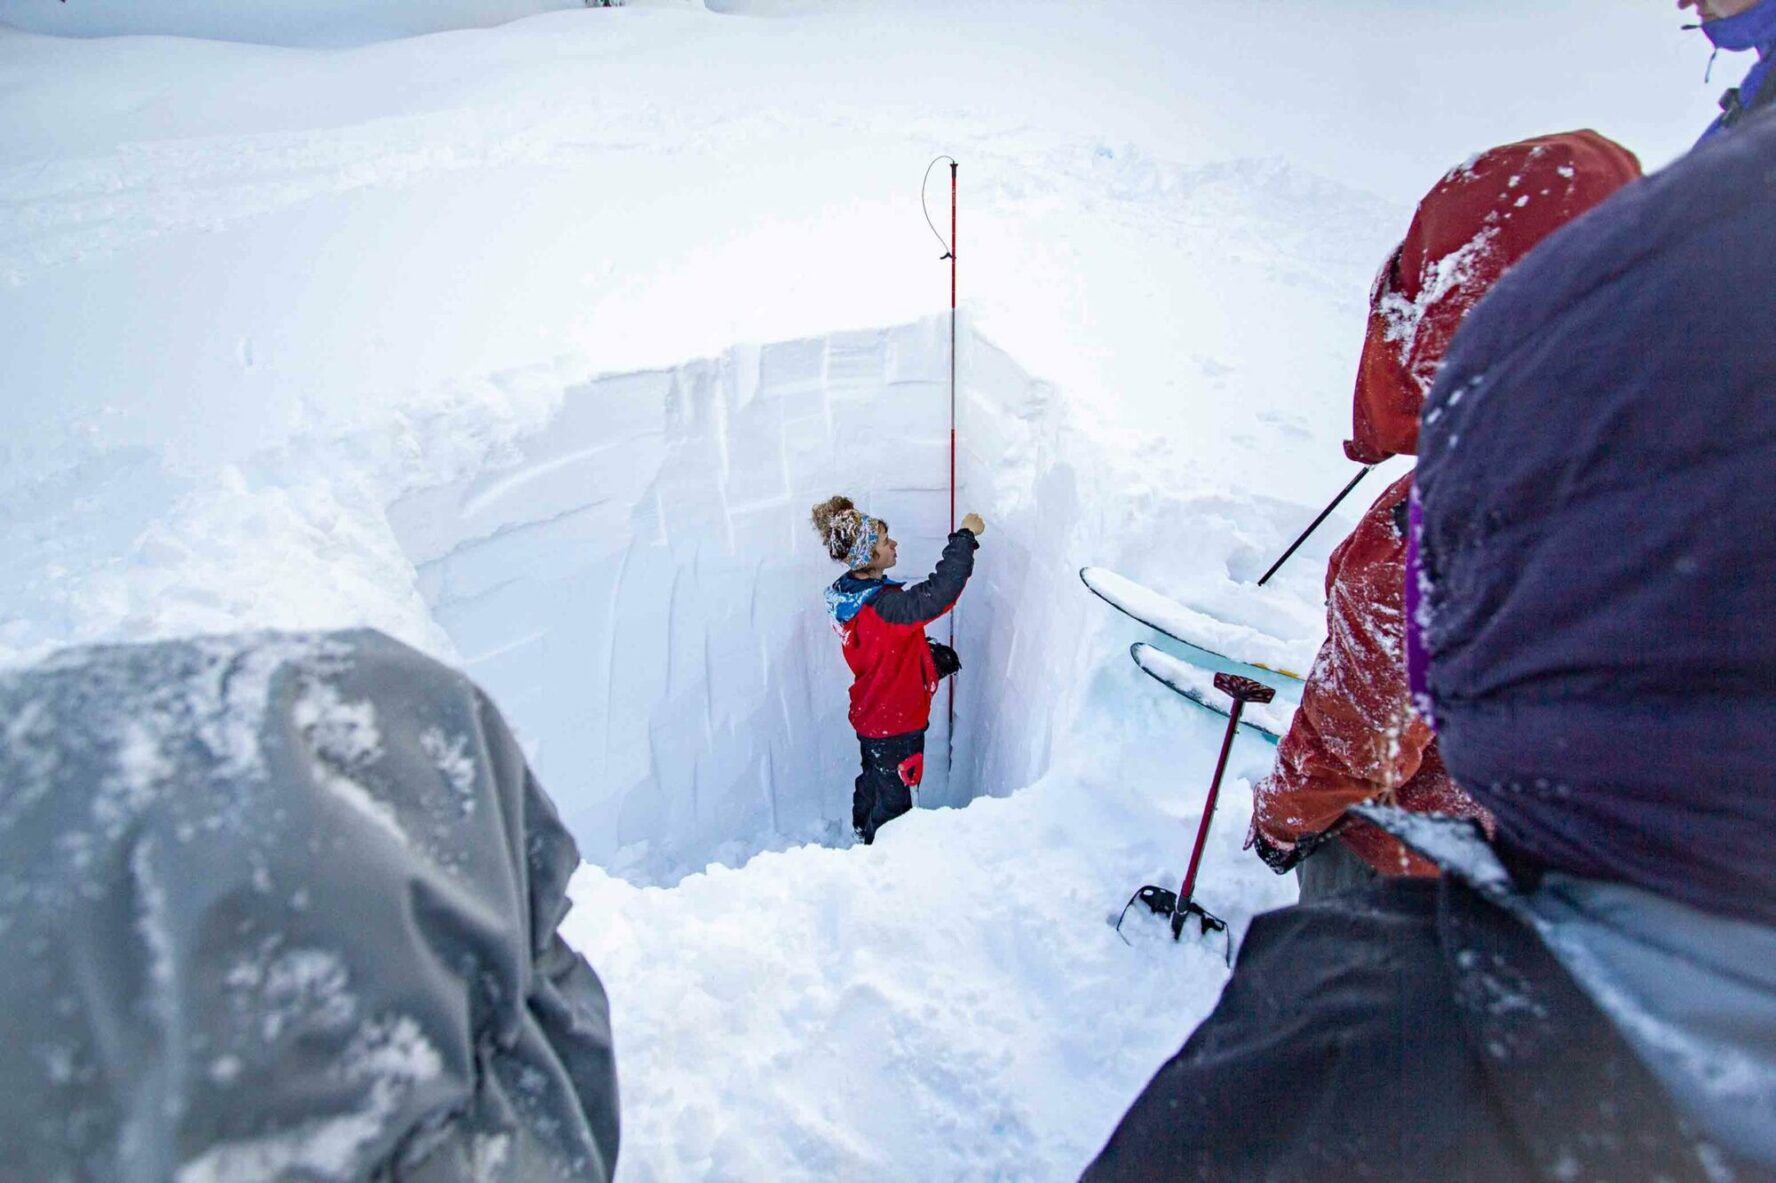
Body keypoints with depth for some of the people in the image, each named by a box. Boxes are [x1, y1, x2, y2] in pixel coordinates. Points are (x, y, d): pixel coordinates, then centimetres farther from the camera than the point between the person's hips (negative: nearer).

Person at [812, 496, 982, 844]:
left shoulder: (847, 594, -5)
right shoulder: (883, 605, -35)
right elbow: (940, 591, -43)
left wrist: (932, 656, 10)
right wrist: (965, 536, -33)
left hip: (869, 714, 9)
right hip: (896, 723, -9)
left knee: (872, 780, 31)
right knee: (894, 797, 13)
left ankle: (863, 835, 53)